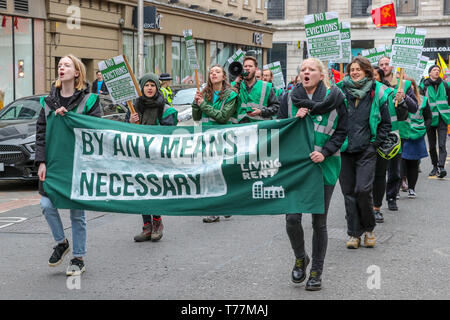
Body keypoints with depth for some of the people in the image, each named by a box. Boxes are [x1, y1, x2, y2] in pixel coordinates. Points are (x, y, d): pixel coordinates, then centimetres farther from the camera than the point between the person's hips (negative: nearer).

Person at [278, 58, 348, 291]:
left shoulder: (334, 97, 0)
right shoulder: (290, 98, 5)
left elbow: (341, 131, 1)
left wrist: (325, 152, -12)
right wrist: (296, 119, -10)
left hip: (324, 166, -1)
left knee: (319, 221, 5)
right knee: (292, 218, -8)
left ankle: (316, 271, 18)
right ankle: (300, 258, 21)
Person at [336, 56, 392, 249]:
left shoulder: (377, 92, 3)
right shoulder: (340, 90, 4)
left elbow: (386, 123, 9)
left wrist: (375, 142, 2)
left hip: (366, 149, -2)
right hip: (344, 149, 2)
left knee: (363, 189, -12)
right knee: (348, 191, 3)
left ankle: (368, 228, 9)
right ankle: (354, 233, 13)